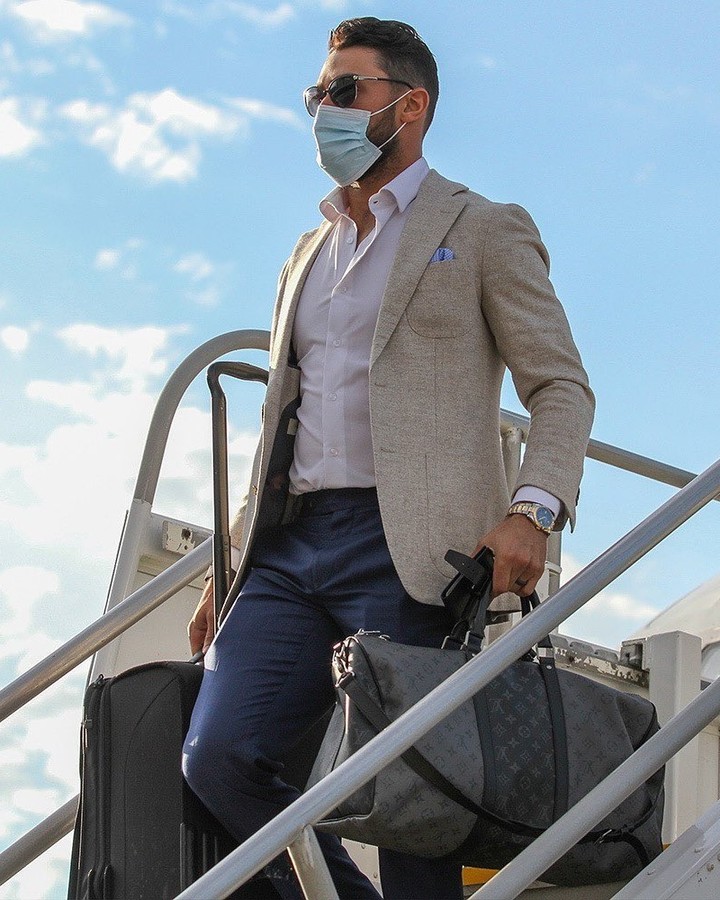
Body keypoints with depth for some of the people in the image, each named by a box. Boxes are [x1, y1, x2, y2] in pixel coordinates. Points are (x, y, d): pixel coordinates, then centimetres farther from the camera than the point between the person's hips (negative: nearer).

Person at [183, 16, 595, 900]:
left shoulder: (484, 232, 8)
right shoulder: (310, 254, 27)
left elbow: (560, 387, 0)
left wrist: (532, 510, -18)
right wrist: (233, 568, 21)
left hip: (403, 548, -6)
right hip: (290, 544, 6)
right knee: (217, 755, -10)